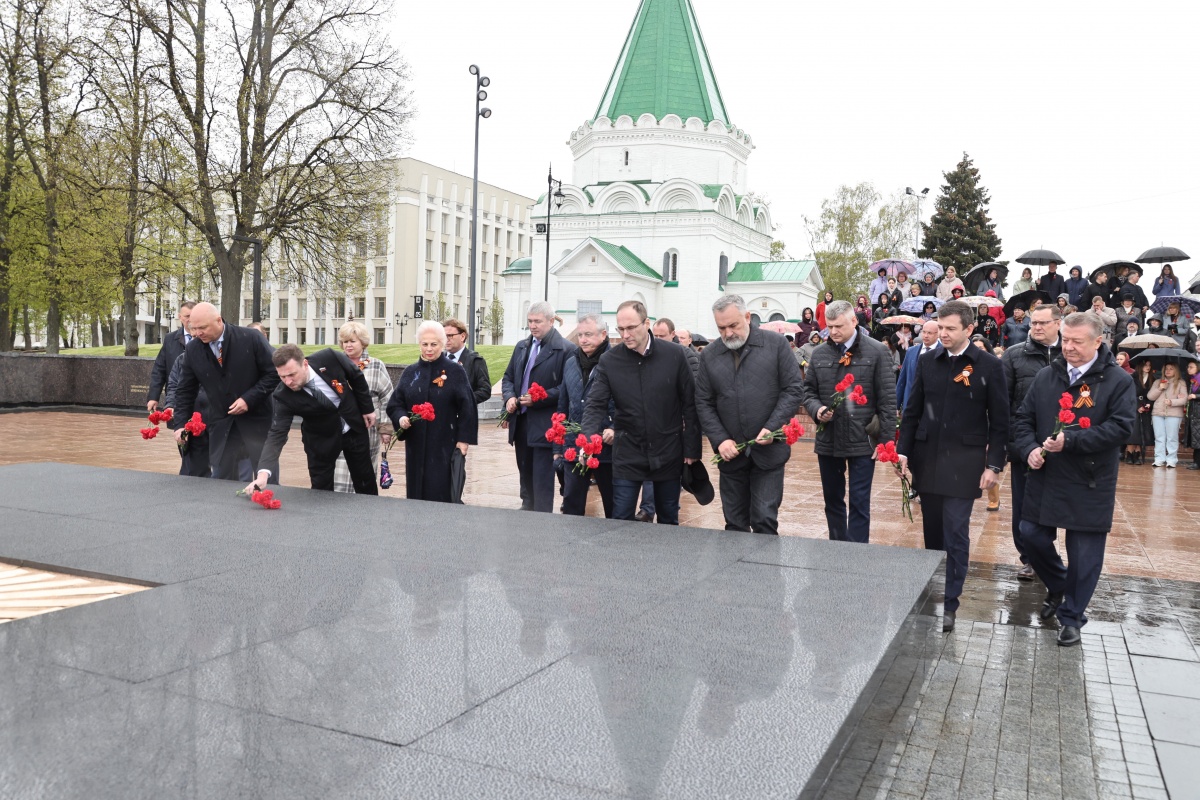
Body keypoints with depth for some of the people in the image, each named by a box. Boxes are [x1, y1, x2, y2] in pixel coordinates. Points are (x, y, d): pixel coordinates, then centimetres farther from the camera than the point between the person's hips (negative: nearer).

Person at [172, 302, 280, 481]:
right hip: (221, 426, 3)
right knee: (221, 481, 6)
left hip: (257, 421, -3)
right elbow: (185, 390, 7)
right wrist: (181, 424, -2)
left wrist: (249, 399, -17)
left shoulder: (251, 338, -13)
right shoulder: (192, 349, -1)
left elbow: (274, 373, -8)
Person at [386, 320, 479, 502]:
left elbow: (466, 408, -4)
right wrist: (401, 417, -11)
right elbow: (394, 404, 10)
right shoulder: (410, 372, 8)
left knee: (440, 494, -4)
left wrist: (464, 439, -9)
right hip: (416, 445, 4)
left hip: (445, 445, -3)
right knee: (416, 493, 7)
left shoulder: (456, 372, -2)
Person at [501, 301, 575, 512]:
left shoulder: (566, 349, -10)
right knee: (525, 471, 19)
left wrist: (538, 399, -19)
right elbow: (508, 377, 19)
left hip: (544, 424, -7)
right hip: (521, 420, 7)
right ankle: (527, 507, 33)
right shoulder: (521, 346, 14)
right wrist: (509, 397, -2)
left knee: (542, 477, -2)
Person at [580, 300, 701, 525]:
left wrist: (692, 448, -2)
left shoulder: (674, 354, -6)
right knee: (620, 521, 3)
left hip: (668, 453, 0)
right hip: (627, 454, 0)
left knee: (668, 520, 13)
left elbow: (690, 404, -2)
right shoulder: (608, 361, -6)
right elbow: (596, 405, -8)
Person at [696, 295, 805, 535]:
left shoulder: (775, 344, -1)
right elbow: (703, 403, 6)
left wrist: (772, 427, -13)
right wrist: (720, 440, -7)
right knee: (735, 524, 10)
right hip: (731, 453, 3)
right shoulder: (709, 356, 6)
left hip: (768, 450, -3)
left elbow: (794, 389, -3)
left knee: (764, 520, -3)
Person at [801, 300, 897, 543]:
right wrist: (817, 409, -10)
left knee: (859, 503, 1)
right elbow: (808, 390, 13)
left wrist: (885, 439, -10)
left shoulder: (877, 352, -5)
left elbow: (887, 400, -6)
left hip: (863, 441, -4)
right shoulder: (819, 354, 6)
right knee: (832, 499, 15)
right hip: (828, 440, 4)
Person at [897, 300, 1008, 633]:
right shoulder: (927, 362, 6)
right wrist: (904, 451, 2)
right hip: (927, 458, 4)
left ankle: (950, 604, 4)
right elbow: (912, 411, 9)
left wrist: (994, 465, -7)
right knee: (932, 530, 12)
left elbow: (999, 420, -3)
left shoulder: (989, 366, -4)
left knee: (955, 534, -4)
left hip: (964, 462, -3)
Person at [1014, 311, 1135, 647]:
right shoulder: (1046, 376, 6)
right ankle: (1058, 587, 35)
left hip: (1090, 484, -4)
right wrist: (1029, 448, -11)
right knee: (1031, 535, 7)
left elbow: (1120, 426, -15)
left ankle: (1072, 617, 20)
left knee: (1084, 554, 3)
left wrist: (1070, 441, -23)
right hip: (1046, 478, 4)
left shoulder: (1118, 380, -7)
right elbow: (1024, 417, 8)